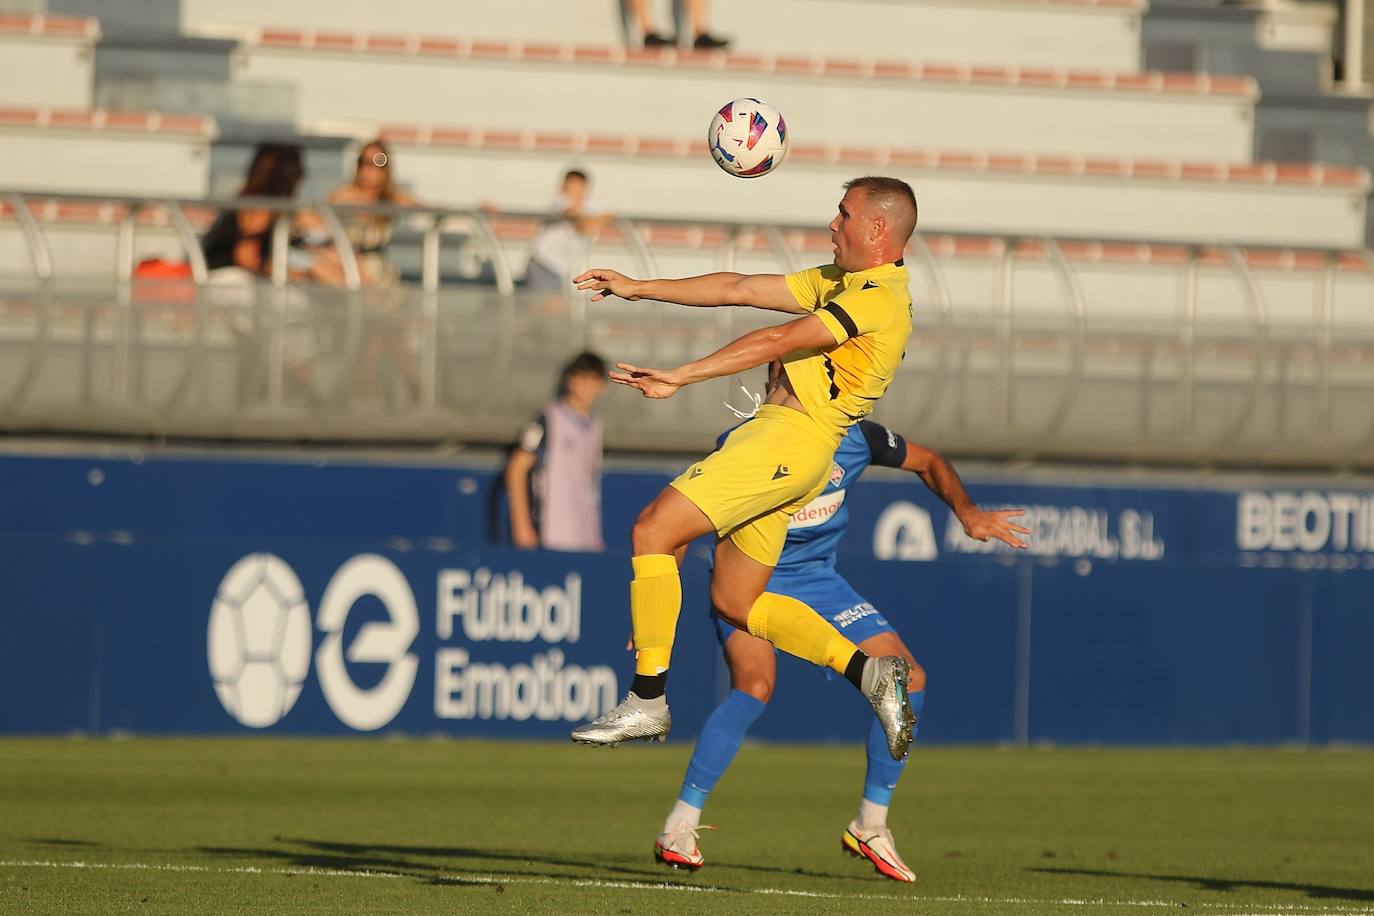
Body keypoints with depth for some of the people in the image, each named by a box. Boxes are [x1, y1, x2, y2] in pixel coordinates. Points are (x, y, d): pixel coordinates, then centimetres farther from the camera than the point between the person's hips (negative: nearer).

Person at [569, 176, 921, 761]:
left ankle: (647, 703, -12)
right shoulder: (837, 283, 19)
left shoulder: (879, 297, -13)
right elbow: (739, 290, 22)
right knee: (736, 603, 10)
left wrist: (680, 377, -25)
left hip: (790, 439, -10)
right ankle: (867, 671, 6)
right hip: (777, 434, 10)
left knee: (654, 530, -14)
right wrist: (636, 289, 21)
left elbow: (778, 341, -21)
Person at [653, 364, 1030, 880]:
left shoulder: (855, 439, -12)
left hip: (816, 580, 5)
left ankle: (871, 827, 12)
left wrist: (966, 512, -8)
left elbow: (929, 462, 8)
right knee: (755, 686, -31)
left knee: (908, 678, -4)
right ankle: (678, 830, -21)